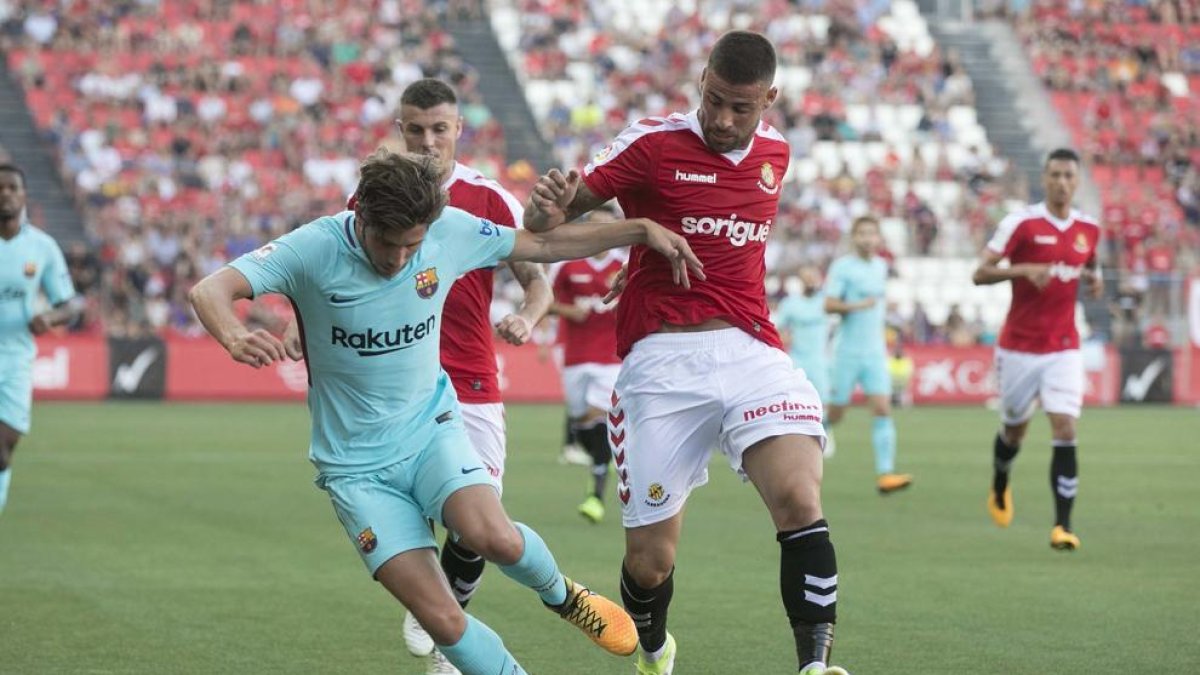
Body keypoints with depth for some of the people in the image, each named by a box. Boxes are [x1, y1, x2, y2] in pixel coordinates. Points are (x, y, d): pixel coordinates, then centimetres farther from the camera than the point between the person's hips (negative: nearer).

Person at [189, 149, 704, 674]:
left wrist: (641, 230, 5)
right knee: (442, 621, -13)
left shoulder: (450, 231, -9)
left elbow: (542, 245, 7)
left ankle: (561, 595, 5)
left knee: (495, 539, -28)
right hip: (356, 465, -2)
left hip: (430, 428, 2)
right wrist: (236, 339, -50)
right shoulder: (314, 250, -19)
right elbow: (209, 291, -28)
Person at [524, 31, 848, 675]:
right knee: (649, 560, 1)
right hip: (660, 362, -3)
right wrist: (546, 207, -28)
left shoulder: (775, 152, 11)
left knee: (800, 501, -24)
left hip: (750, 351, 3)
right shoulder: (653, 143, -4)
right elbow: (547, 222, -6)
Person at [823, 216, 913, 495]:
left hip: (875, 351, 5)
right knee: (835, 414, 1)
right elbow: (829, 305, -16)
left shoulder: (881, 266, 11)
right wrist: (858, 305, -26)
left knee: (883, 409, -10)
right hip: (847, 351, -5)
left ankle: (885, 474, -15)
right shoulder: (842, 266, -8)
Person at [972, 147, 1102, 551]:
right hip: (1019, 346, -2)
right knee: (1014, 428, 13)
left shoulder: (1088, 229, 5)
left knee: (1065, 430, -13)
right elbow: (980, 273, -11)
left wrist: (1094, 279, -1)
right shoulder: (1021, 223, -8)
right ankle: (999, 487, 46)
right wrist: (1023, 270, -27)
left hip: (1064, 348, 2)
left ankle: (1063, 525, -12)